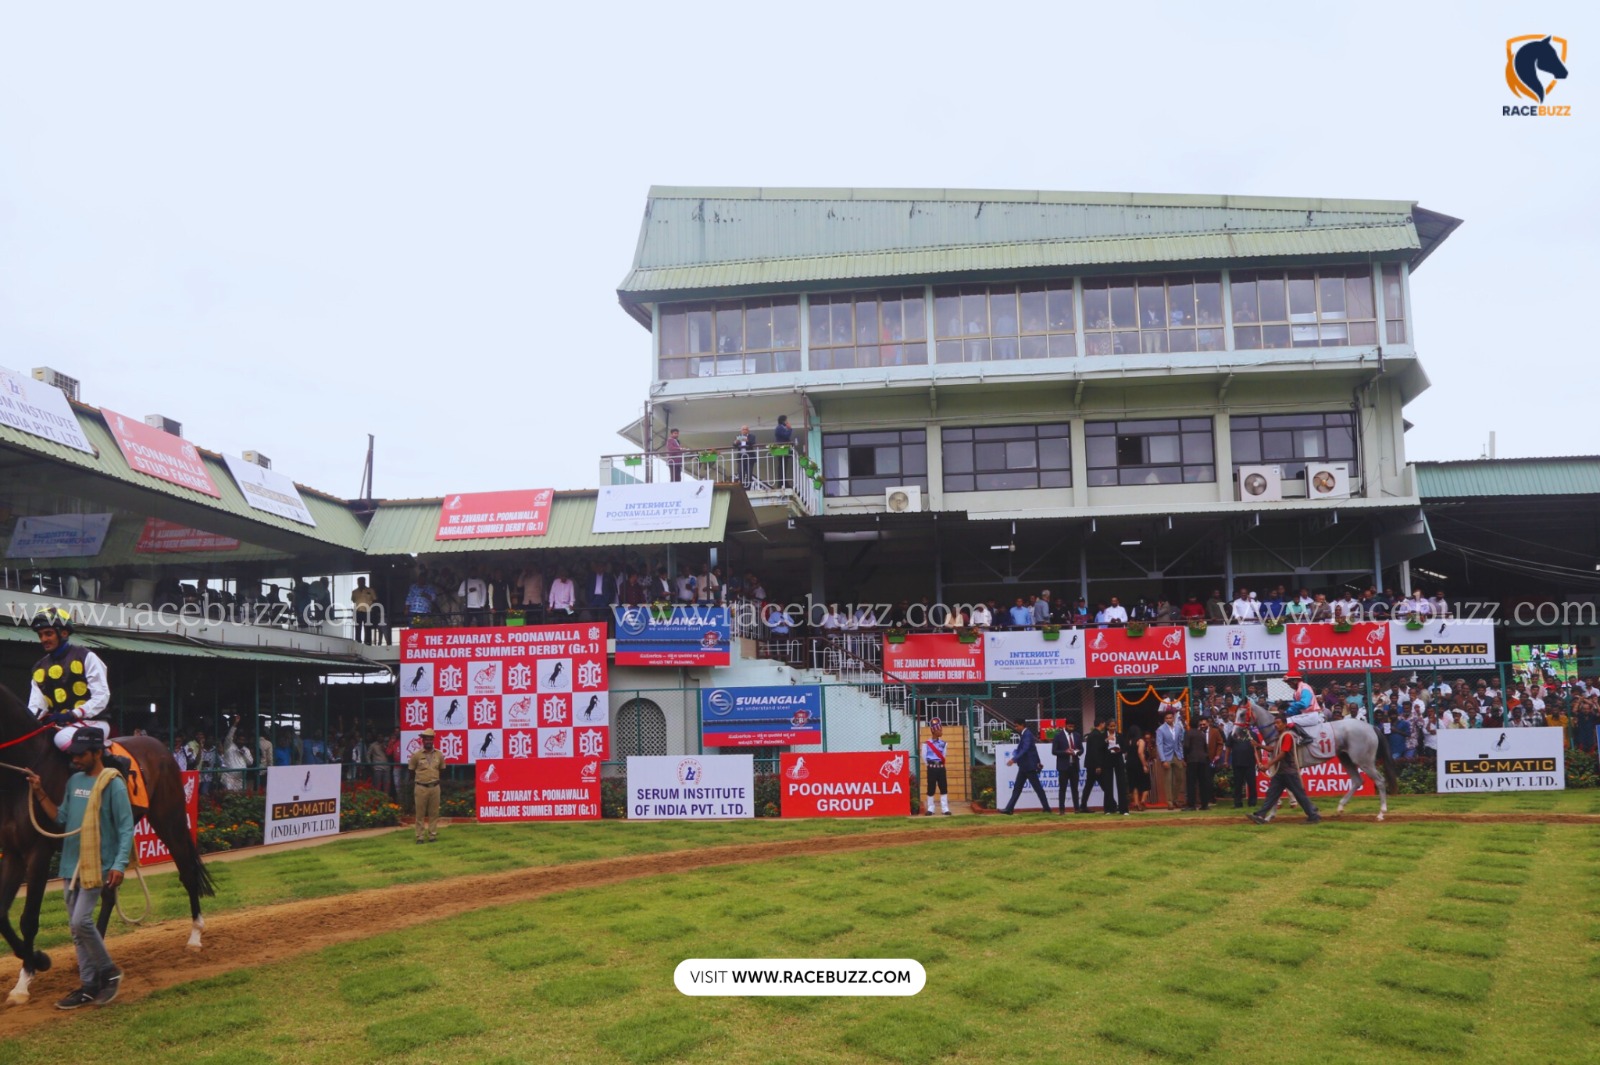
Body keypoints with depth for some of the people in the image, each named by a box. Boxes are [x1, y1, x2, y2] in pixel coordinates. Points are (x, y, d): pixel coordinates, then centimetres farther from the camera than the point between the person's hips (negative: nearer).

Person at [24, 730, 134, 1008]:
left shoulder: (113, 784, -12)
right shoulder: (74, 781, 9)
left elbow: (126, 828, -13)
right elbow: (61, 819, 12)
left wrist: (119, 865, -21)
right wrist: (39, 794, 4)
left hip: (98, 865, -7)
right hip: (71, 865, 8)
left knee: (81, 921, -14)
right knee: (75, 927, 11)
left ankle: (109, 972, 7)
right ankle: (89, 985, 20)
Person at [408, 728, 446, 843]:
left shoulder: (439, 755, 4)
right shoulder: (416, 755, -3)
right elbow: (411, 770, 7)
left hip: (435, 787, 2)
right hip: (421, 787, -2)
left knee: (434, 812, 5)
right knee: (420, 813, 0)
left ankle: (433, 835, 11)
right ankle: (420, 837, 5)